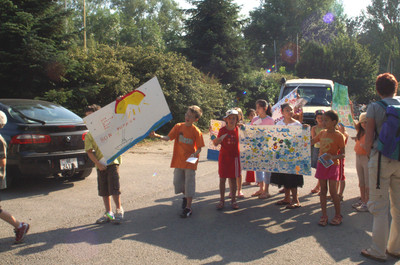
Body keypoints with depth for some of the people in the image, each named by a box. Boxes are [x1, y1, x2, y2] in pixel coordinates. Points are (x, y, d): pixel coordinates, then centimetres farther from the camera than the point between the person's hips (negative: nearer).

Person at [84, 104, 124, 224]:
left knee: (114, 187, -7)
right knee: (104, 191, 8)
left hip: (112, 162, -3)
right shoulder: (88, 135, 7)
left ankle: (119, 210, 7)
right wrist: (98, 164, -10)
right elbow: (89, 151, 2)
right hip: (101, 166, 3)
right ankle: (108, 213, 20)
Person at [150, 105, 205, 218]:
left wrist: (195, 154, -25)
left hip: (190, 162, -4)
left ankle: (188, 208, 8)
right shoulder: (178, 126, 0)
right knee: (177, 182, 11)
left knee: (189, 184, -1)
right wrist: (157, 136, -20)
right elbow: (168, 138, -5)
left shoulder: (196, 132, -9)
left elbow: (199, 148, -5)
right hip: (178, 161, 4)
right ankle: (185, 197, 40)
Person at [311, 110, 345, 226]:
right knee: (323, 190, 8)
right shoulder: (322, 133, 6)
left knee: (332, 191, -3)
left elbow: (342, 154, -11)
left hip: (332, 165, -5)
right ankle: (324, 215, 14)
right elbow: (311, 142, 20)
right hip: (321, 164, 5)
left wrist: (332, 157, -27)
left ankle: (338, 215, 14)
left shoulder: (338, 136, -11)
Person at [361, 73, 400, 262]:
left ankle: (378, 251, 7)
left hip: (381, 158, -4)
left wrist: (369, 154, 10)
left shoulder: (374, 107, -5)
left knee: (379, 207, 2)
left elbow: (369, 137, -6)